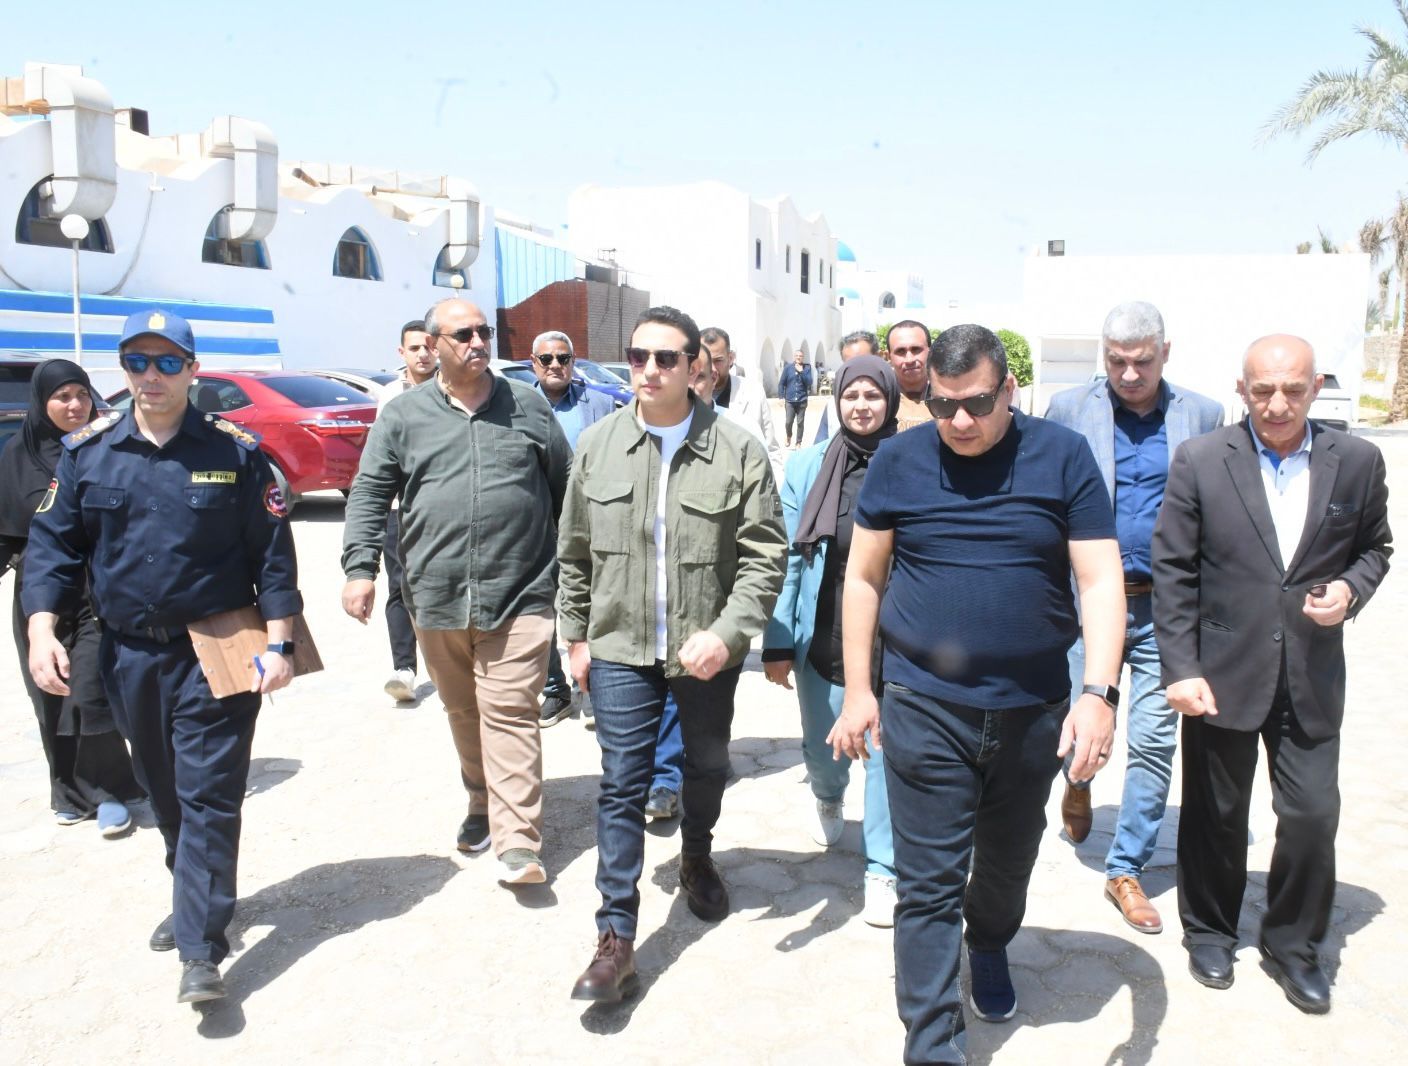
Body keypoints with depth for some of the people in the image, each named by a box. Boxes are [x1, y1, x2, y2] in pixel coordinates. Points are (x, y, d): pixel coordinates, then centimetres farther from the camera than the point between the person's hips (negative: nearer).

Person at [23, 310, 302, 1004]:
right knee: (164, 795, 18)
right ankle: (194, 899, 38)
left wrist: (278, 642, -8)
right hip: (128, 655, 4)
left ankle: (201, 949, 1)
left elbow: (273, 553, -4)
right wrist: (42, 629, -8)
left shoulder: (235, 451, -4)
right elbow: (52, 544, 5)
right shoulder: (86, 451, 3)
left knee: (208, 797, -4)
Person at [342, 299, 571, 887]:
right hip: (436, 597, 2)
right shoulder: (404, 416, 6)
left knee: (509, 713, -6)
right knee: (464, 713, 15)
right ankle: (483, 806, 35)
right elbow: (369, 495, 5)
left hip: (519, 596, -2)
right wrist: (360, 567, -7)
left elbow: (567, 490, 11)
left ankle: (517, 843, -6)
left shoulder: (528, 405, 7)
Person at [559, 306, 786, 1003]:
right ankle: (615, 938, 9)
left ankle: (697, 860, 48)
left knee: (706, 769, 19)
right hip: (620, 647, 1)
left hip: (707, 649, 0)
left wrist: (726, 633, -21)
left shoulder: (737, 450, -9)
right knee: (622, 787, 1)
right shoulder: (596, 445, -1)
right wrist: (577, 636, 8)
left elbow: (763, 556, -10)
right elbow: (575, 553, 8)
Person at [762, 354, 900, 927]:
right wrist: (777, 642, -1)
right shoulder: (807, 468, 0)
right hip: (823, 639, 2)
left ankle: (882, 872, 17)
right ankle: (828, 797, 51)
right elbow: (789, 560, 1)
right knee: (822, 748, 16)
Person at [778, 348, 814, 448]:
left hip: (802, 400, 0)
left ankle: (798, 442, 14)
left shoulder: (807, 368, 2)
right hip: (790, 400, 0)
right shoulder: (788, 367, 1)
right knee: (789, 422, -2)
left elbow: (809, 382, -7)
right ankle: (789, 437, 27)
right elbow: (782, 383, 3)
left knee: (800, 422, 2)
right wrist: (782, 397, -2)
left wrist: (801, 372, -14)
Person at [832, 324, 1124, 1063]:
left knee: (1009, 860, 22)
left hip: (1033, 711, 2)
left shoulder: (1063, 456, -4)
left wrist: (1099, 693, -18)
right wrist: (857, 690, 2)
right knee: (928, 888, 1)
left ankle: (989, 948, 52)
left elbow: (1102, 582, -7)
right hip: (924, 710, -1)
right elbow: (863, 578, 3)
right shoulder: (899, 460, -3)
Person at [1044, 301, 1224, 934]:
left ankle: (1126, 869, 18)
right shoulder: (1069, 408, 0)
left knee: (1154, 741, 3)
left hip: (1168, 604, 1)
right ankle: (1079, 779, 43)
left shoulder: (1202, 416, 3)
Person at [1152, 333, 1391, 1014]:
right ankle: (1209, 931, 35)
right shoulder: (1200, 460, -6)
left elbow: (1373, 547, 14)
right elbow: (1173, 570, -5)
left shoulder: (1357, 462, 0)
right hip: (1223, 672, -1)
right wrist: (1181, 669, -10)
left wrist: (1351, 591, -9)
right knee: (1216, 813, 12)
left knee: (1314, 815, 3)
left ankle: (1293, 944, 27)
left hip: (1312, 677, 2)